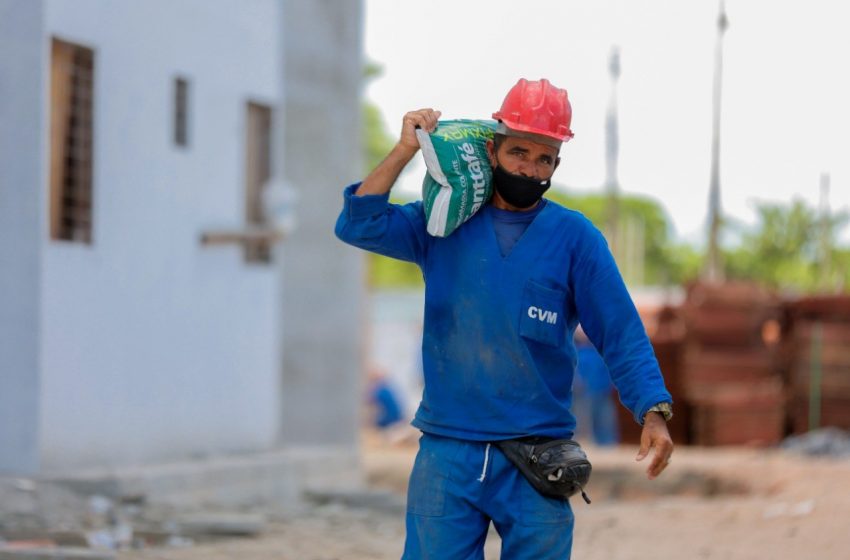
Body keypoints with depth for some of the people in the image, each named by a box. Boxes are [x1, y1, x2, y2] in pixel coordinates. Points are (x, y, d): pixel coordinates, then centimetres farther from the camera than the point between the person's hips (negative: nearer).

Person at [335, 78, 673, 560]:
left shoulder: (574, 236, 3)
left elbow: (621, 331, -2)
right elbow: (359, 225, -3)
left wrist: (653, 411, -14)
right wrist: (406, 150, -5)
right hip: (447, 454, 1)